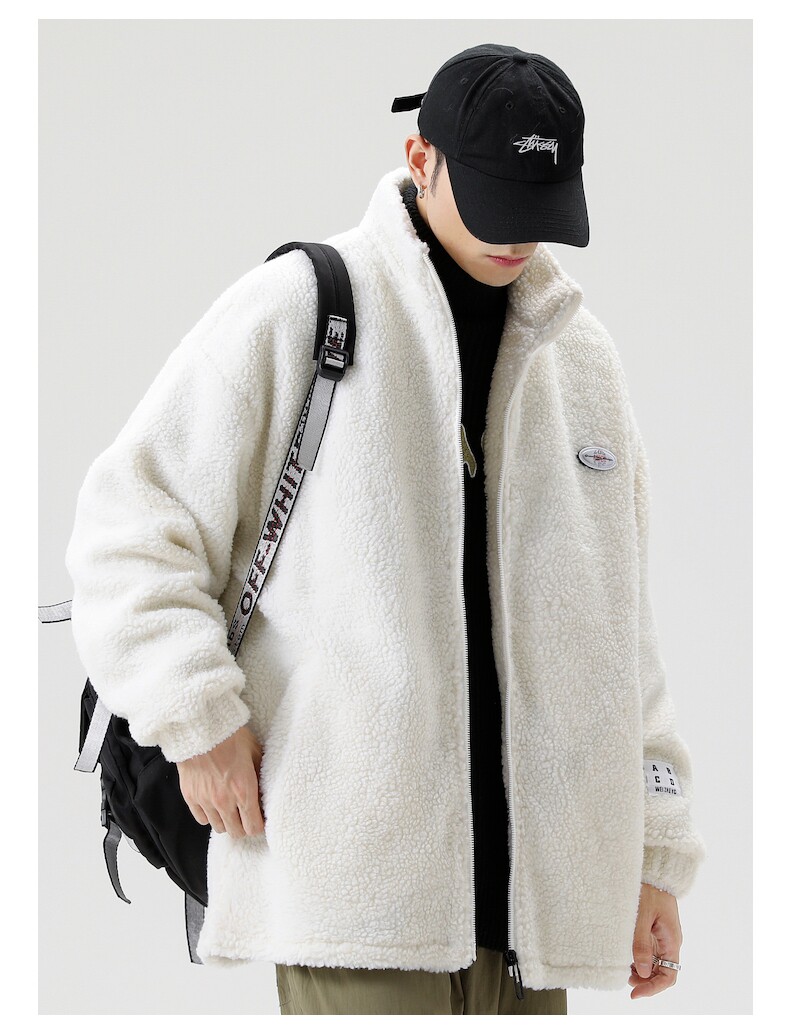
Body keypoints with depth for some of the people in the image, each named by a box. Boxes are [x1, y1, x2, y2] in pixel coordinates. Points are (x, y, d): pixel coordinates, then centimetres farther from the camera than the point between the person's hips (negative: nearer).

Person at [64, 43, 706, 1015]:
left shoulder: (580, 353, 17)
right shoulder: (294, 308, -1)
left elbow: (617, 619, 20)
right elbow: (126, 524, 0)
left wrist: (654, 852, 16)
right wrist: (196, 717, -11)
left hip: (534, 869, 6)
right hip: (352, 857, -5)